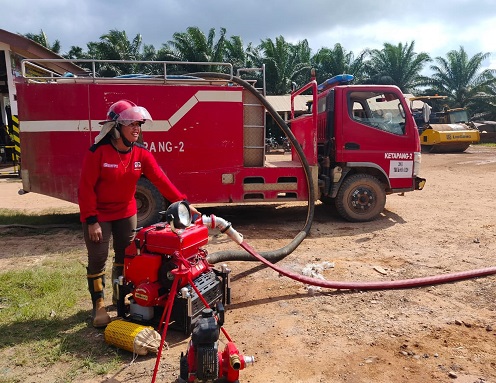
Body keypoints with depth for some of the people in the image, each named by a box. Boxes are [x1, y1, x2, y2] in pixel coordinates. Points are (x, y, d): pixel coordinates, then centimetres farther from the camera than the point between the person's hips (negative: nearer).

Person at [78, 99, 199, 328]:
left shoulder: (141, 153, -7)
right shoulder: (98, 152, -20)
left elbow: (160, 179, -12)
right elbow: (86, 188, -18)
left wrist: (182, 202, -20)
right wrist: (92, 221, -20)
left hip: (126, 213, 5)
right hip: (98, 215, -5)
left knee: (126, 255, 13)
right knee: (97, 259, 0)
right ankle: (98, 305, 14)